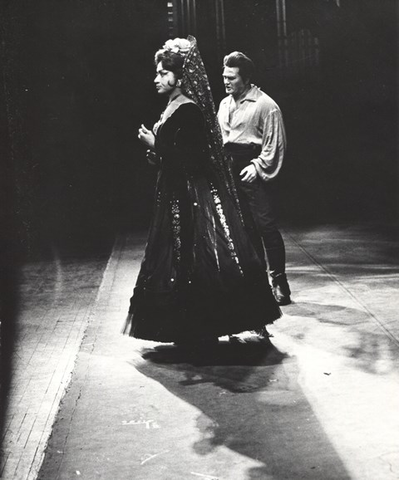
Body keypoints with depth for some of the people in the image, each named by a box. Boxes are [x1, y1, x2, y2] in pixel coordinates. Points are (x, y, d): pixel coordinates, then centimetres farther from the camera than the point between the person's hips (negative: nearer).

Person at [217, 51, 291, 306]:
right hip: (232, 171, 7)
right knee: (245, 228, 11)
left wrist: (257, 167, -16)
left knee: (266, 225, -8)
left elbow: (275, 144, -9)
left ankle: (279, 282, -1)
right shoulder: (224, 104, 14)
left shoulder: (265, 105, -8)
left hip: (254, 173, -7)